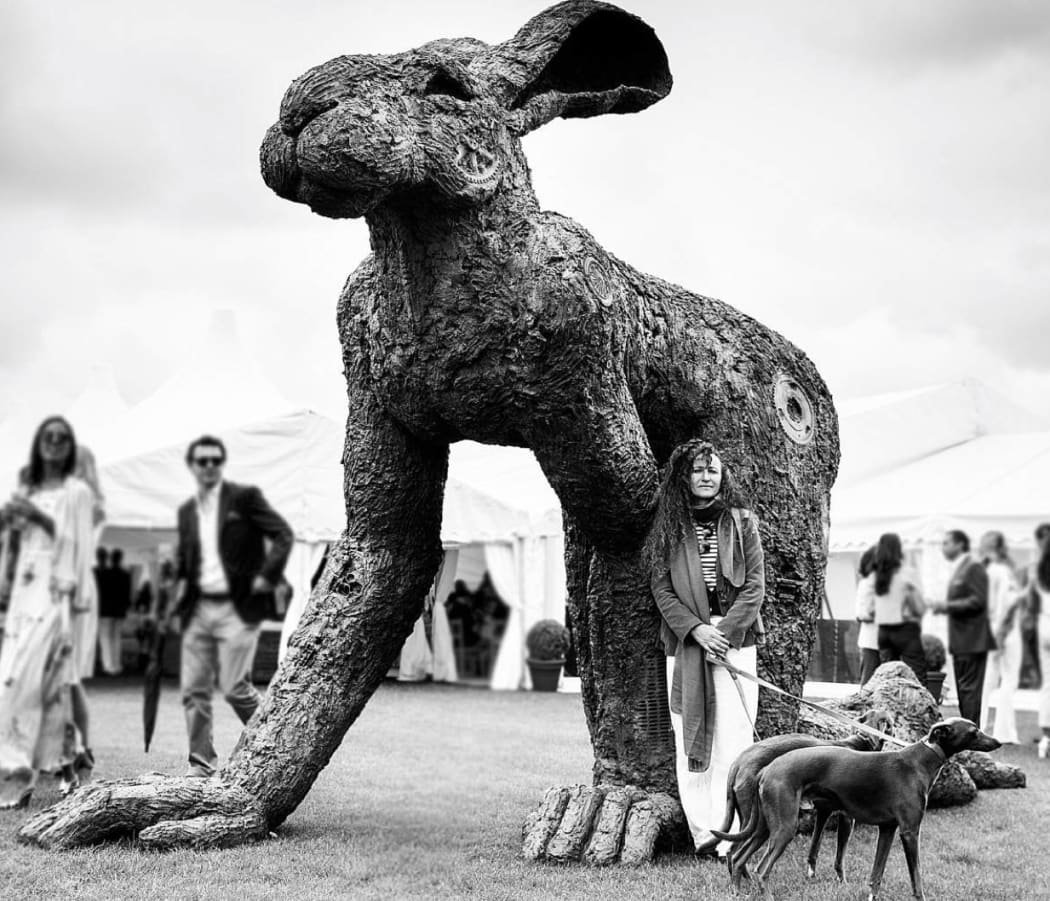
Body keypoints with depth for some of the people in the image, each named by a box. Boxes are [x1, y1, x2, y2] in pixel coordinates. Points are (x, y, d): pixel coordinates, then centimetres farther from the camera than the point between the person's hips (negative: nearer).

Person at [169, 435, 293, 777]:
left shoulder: (245, 496, -2)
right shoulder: (187, 510, 15)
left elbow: (283, 534, -5)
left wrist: (267, 576, -12)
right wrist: (181, 584, 11)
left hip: (237, 608, -6)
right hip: (198, 609, 6)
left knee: (234, 687, -9)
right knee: (193, 689, 2)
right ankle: (201, 762, 11)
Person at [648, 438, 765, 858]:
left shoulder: (741, 522, 5)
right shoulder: (668, 527, 7)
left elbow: (755, 585, 1)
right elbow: (661, 589, 3)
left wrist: (725, 631, -10)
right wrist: (696, 630, -11)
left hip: (735, 638, -1)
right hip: (684, 639, 1)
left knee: (733, 736, -8)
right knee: (689, 737, 0)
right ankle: (702, 831, 5)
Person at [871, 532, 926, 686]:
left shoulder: (874, 576, 5)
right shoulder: (908, 574, -9)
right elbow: (920, 608, -9)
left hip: (883, 631, 5)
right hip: (905, 629, -5)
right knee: (917, 679, -4)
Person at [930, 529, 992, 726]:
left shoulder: (974, 568, -11)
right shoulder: (958, 569, 18)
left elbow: (977, 601, -19)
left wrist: (947, 605, -19)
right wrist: (943, 606, 7)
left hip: (972, 642, -10)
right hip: (960, 642, 10)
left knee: (969, 690, -8)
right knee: (962, 690, 11)